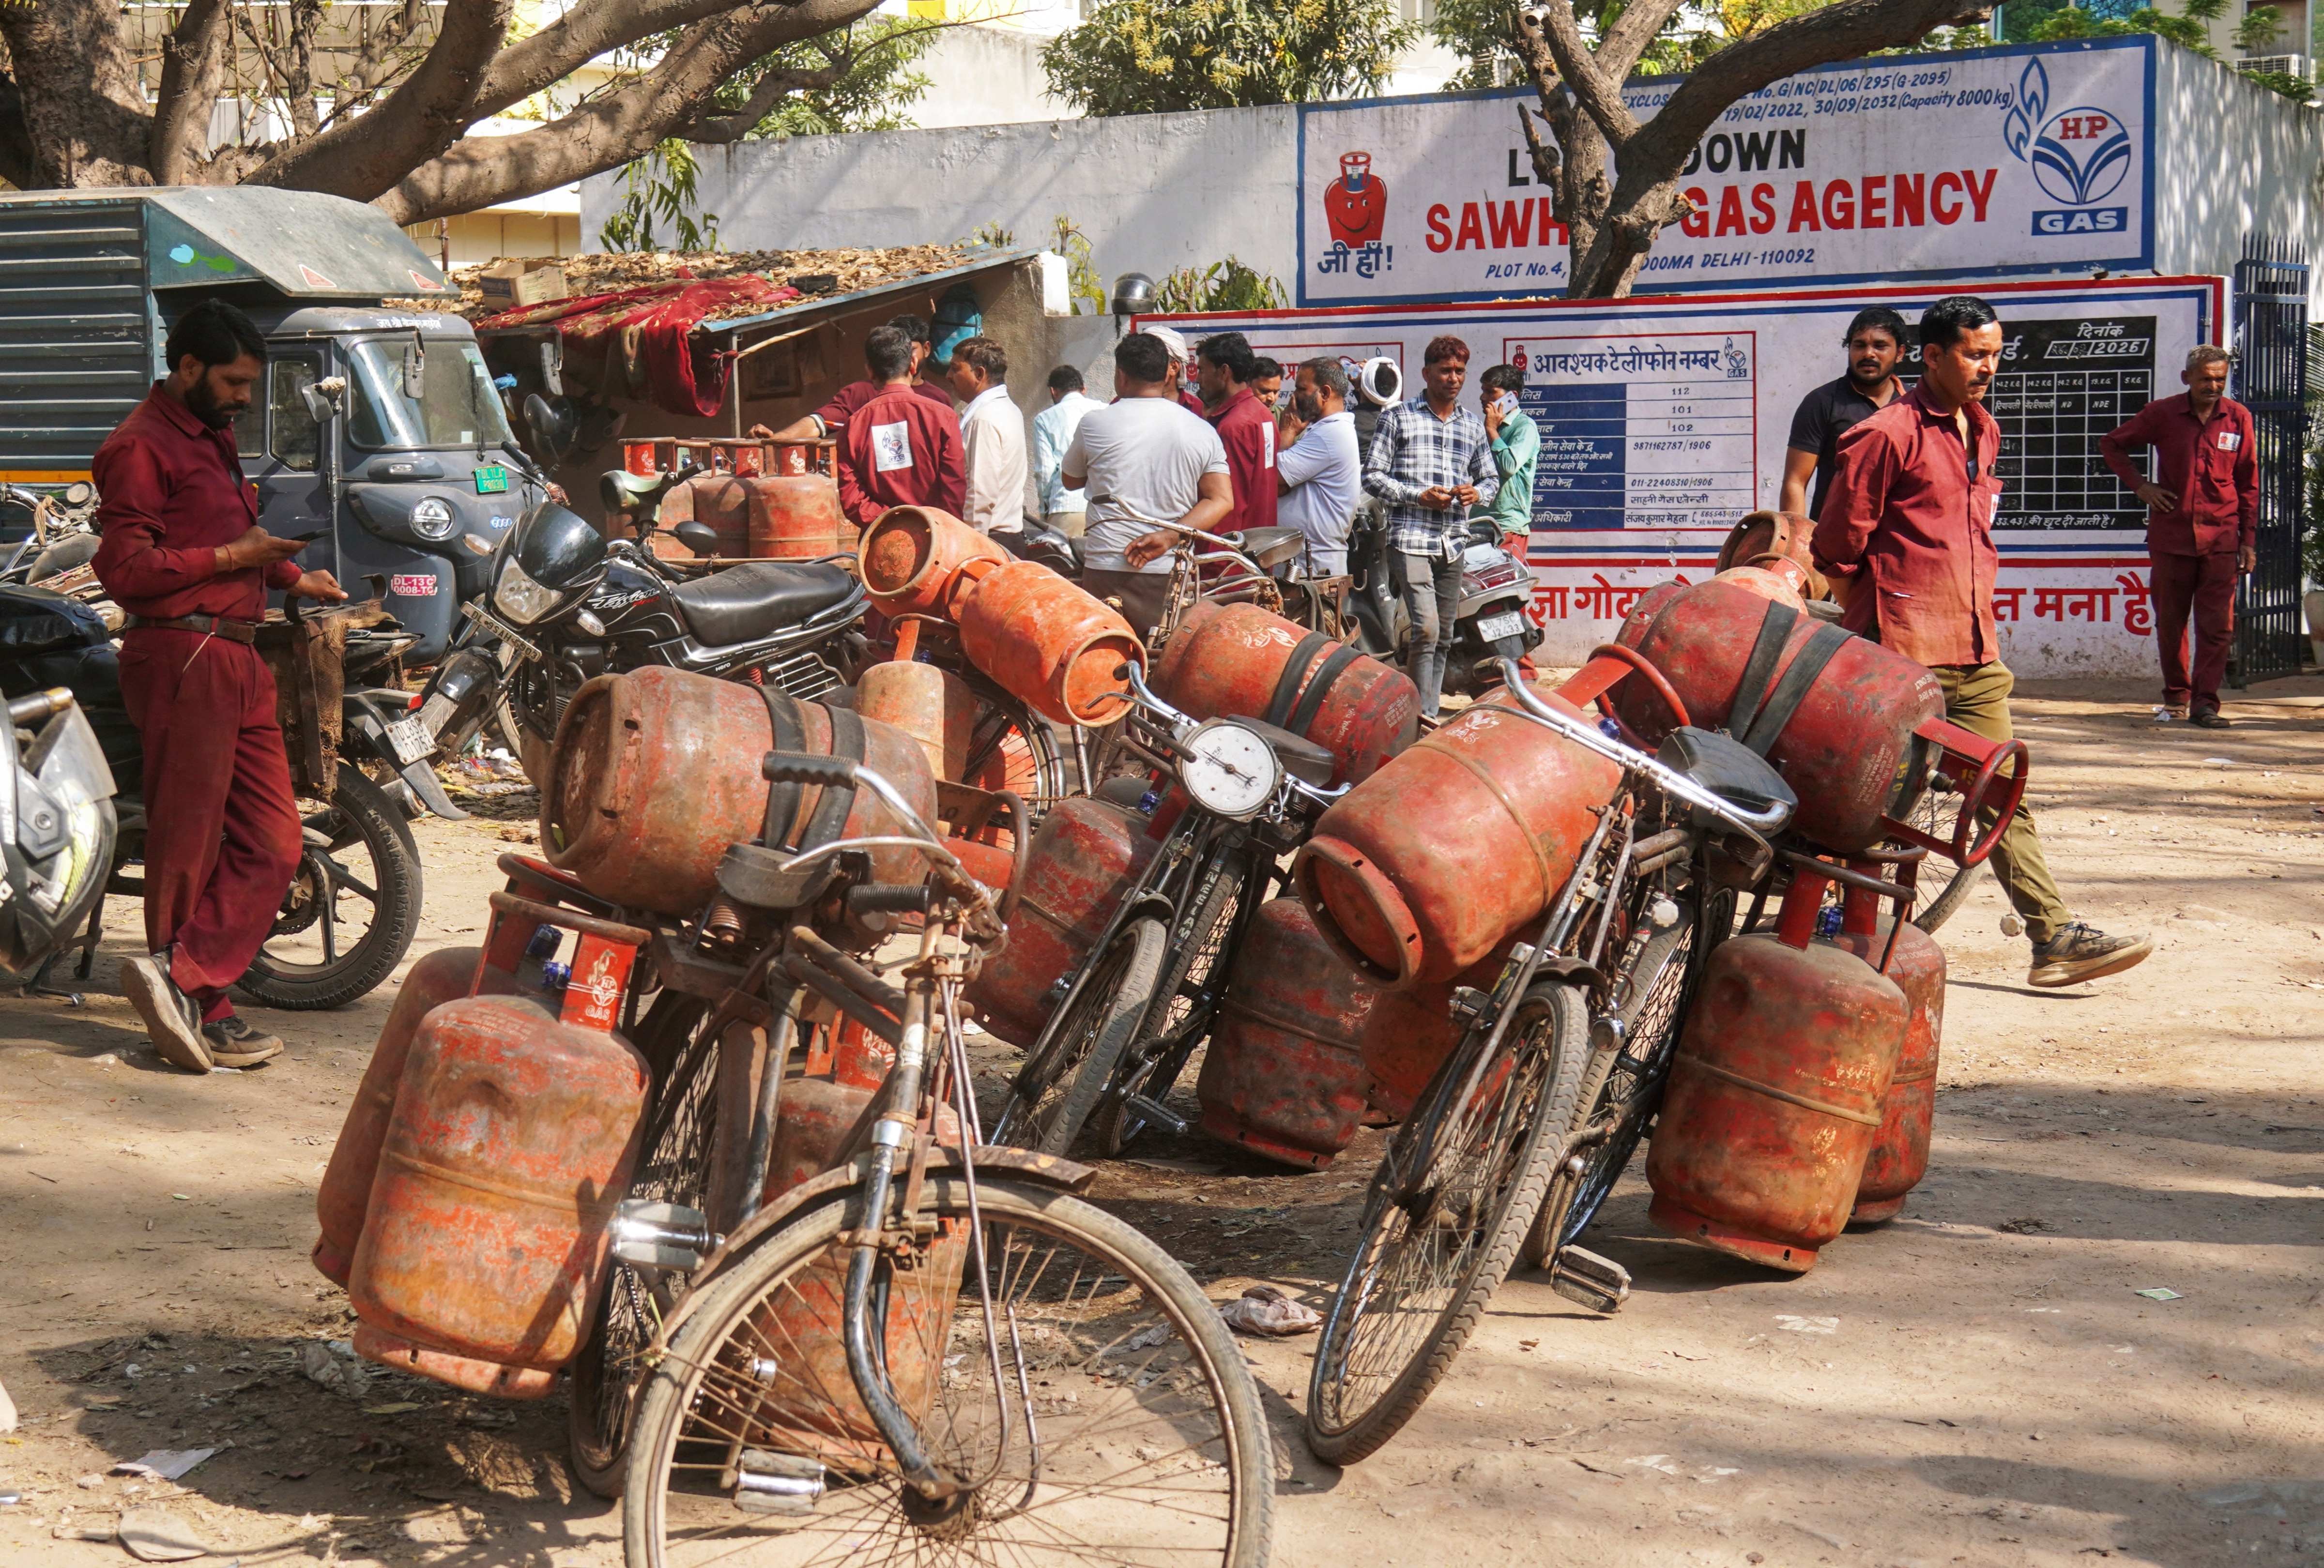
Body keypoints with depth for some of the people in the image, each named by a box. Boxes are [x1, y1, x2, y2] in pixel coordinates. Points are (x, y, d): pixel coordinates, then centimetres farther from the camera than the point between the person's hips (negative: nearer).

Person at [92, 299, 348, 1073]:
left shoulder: (213, 439, 22)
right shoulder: (142, 445, -8)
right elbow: (125, 568, -16)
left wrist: (289, 575, 19)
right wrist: (232, 557, -16)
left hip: (239, 660, 10)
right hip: (183, 655, -9)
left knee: (272, 843, 3)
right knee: (189, 845, -2)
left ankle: (178, 978, 0)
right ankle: (201, 1008, 5)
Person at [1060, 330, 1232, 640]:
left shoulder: (1095, 424, -1)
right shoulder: (1203, 431, 6)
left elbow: (1071, 481, 17)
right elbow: (1222, 501, -1)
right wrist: (1169, 537, -8)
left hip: (1107, 570, -2)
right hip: (1174, 573, 3)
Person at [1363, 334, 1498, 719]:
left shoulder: (1473, 425, 16)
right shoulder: (1397, 417, 3)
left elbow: (1491, 478, 22)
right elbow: (1373, 475, 0)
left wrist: (1478, 493, -2)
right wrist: (1418, 496, -13)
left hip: (1454, 541, 5)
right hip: (1411, 538, -5)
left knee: (1444, 636, 7)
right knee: (1426, 629, -17)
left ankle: (1430, 714, 15)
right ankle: (1421, 717, -13)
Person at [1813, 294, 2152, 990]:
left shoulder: (1983, 432, 17)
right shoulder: (1886, 435, -9)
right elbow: (1837, 547, -7)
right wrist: (1871, 625, 2)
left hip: (1976, 652, 8)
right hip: (1903, 657, -8)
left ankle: (2055, 938, 4)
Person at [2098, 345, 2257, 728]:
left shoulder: (2238, 418, 3)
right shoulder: (2162, 414, 0)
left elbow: (2248, 484, 8)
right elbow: (2111, 443, 13)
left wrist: (2249, 540, 4)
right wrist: (2139, 486, 1)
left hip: (2220, 539, 0)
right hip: (2171, 535, 0)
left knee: (2217, 624, -5)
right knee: (2170, 622, 7)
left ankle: (2205, 700, -1)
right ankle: (2176, 695, 21)